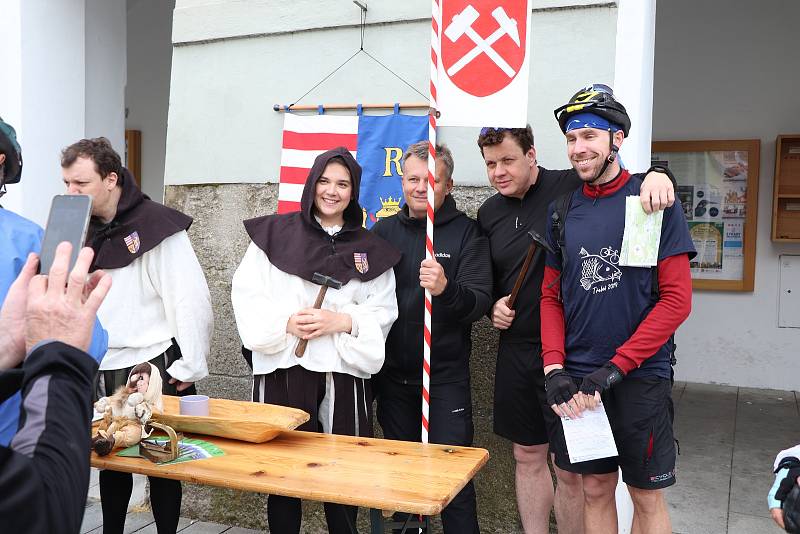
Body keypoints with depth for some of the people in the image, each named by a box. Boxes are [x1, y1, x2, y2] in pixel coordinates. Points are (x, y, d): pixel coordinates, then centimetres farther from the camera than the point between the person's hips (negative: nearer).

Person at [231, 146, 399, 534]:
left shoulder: (370, 249, 10)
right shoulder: (275, 233, 6)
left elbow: (383, 310, 6)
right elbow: (247, 293, 2)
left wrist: (342, 320, -11)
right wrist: (286, 322, -13)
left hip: (344, 372, 1)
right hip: (283, 368, -1)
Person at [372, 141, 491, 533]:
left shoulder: (467, 233, -5)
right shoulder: (384, 231, 6)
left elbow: (480, 302, -15)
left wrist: (446, 288, -35)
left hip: (446, 379, -4)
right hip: (393, 376, 4)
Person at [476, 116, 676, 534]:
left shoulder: (571, 187, -9)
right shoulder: (489, 213, 10)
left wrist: (656, 174, -32)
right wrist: (494, 305, 2)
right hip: (515, 350, 6)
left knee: (568, 467, 2)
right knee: (527, 457, 16)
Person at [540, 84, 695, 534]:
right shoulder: (563, 210, 6)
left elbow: (677, 299, -10)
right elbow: (551, 297, 8)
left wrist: (615, 368, -16)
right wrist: (555, 370, -6)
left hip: (641, 378, -3)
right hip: (578, 379, 4)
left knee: (647, 496, 9)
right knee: (596, 489, 14)